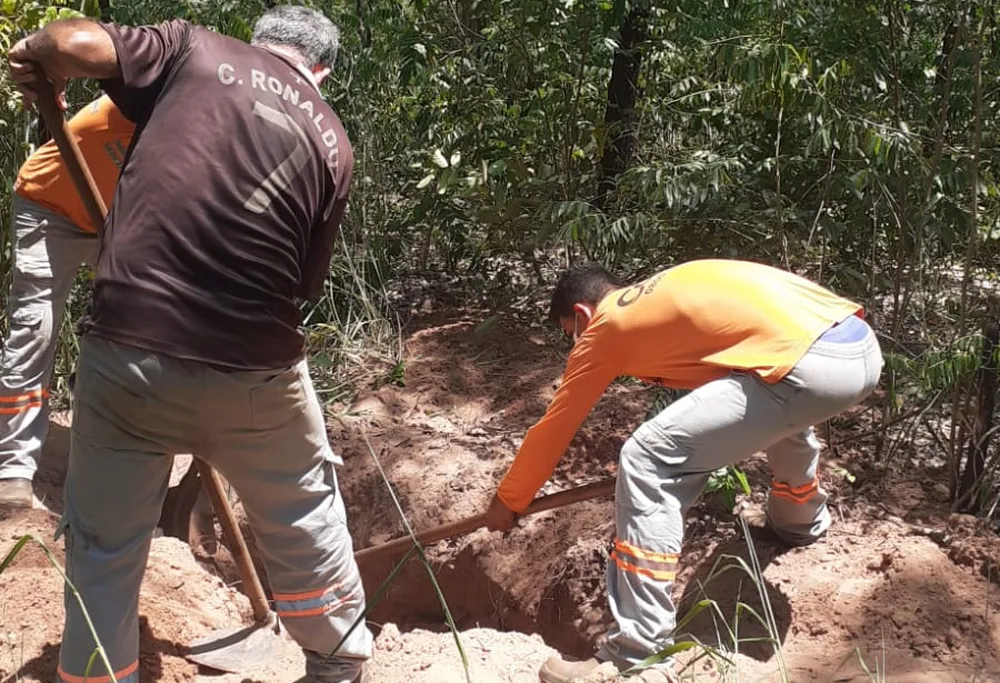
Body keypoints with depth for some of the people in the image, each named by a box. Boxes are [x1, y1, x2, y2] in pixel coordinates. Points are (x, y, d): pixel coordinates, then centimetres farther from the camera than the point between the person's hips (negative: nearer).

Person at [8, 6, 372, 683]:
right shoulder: (332, 140, 10)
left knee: (104, 549, 17)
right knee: (305, 516, 26)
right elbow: (305, 280, 11)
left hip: (126, 352, -1)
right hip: (253, 368, 2)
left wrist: (34, 56, 13)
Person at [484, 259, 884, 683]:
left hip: (811, 365, -9)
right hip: (862, 346, 9)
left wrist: (508, 501, 34)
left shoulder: (604, 328, 12)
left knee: (648, 463, -5)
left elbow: (553, 429, 20)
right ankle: (801, 520, 62)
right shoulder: (662, 294, 32)